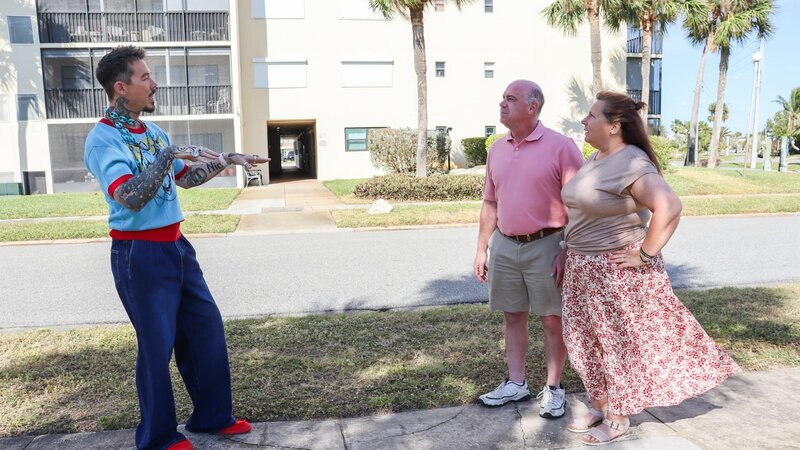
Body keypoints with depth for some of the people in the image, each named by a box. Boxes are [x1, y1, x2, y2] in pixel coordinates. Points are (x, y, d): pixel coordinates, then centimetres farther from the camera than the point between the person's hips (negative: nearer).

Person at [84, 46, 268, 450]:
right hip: (140, 254, -8)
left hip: (175, 246, 8)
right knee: (157, 344, 3)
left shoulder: (153, 131, 11)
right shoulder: (103, 140, -15)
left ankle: (213, 416, 29)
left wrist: (227, 160, 18)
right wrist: (167, 155, -27)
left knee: (206, 328, 13)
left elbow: (186, 177, 24)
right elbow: (131, 198, -30)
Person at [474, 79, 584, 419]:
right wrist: (482, 249, 11)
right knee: (512, 316, 13)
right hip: (504, 245, 6)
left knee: (552, 320, 6)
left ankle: (553, 388, 20)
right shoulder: (497, 149, 10)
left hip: (545, 246, -5)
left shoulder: (560, 147, -8)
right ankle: (516, 384, 26)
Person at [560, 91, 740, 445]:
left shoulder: (631, 164, -20)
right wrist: (569, 253, 14)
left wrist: (644, 256, -24)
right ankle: (600, 407, 32)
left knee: (620, 344, 6)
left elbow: (668, 207, -31)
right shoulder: (595, 159, 8)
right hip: (585, 271, 9)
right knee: (590, 343, 16)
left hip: (617, 274, -9)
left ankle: (618, 418, 22)